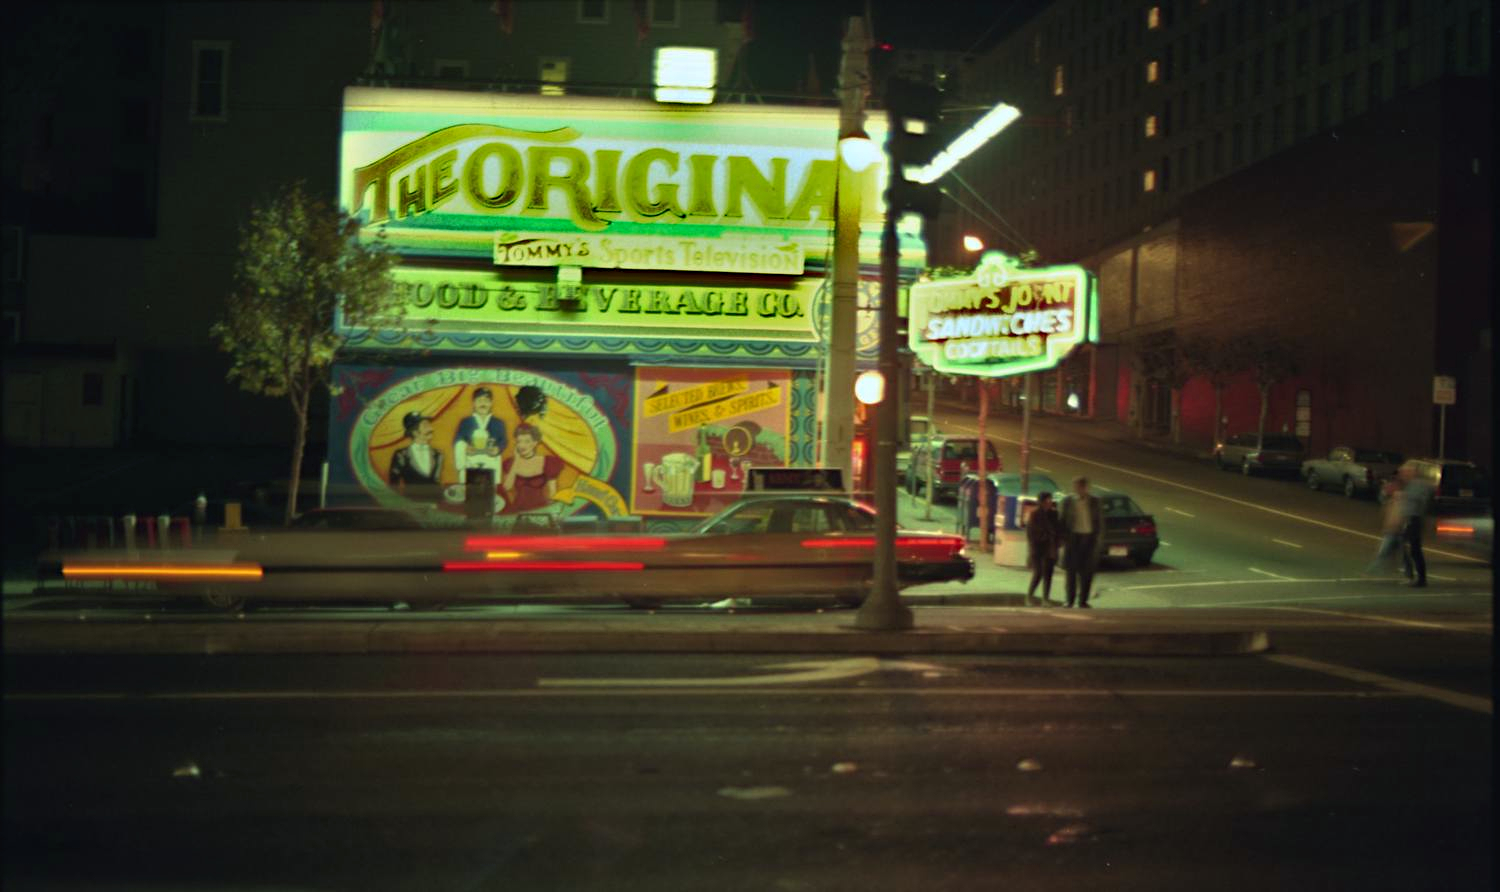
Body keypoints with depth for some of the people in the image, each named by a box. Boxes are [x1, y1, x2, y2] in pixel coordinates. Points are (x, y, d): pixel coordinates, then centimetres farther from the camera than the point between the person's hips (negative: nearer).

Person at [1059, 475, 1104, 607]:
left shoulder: (1094, 502, 6)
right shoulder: (1068, 502, 3)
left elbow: (1100, 521, 9)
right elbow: (1063, 521, 4)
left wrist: (1099, 537, 1)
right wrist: (1064, 538, -3)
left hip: (1089, 538, 1)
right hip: (1073, 537, -1)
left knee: (1087, 572, 2)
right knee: (1072, 571, 2)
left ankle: (1083, 600, 10)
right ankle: (1070, 600, 9)